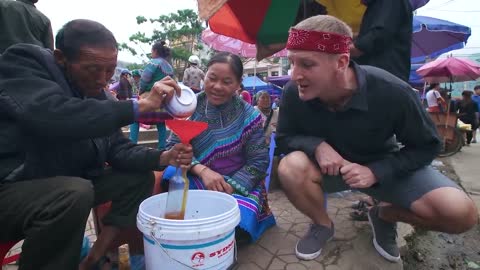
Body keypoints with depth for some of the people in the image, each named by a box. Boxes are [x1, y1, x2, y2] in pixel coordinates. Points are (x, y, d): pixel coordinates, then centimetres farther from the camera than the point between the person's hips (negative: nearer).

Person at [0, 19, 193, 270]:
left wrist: (162, 158, -17)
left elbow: (118, 149, 1)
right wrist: (140, 104, -36)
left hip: (68, 184, 7)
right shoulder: (22, 65, -15)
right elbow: (53, 116, -37)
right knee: (76, 193, -35)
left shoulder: (94, 91, 4)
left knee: (141, 177, 0)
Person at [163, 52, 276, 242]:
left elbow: (258, 162, -9)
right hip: (196, 179, 2)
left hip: (239, 185, -2)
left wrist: (229, 187, -22)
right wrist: (202, 170, -26)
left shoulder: (249, 116, -9)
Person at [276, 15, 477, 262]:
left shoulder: (392, 93, -28)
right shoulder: (293, 92, -26)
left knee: (461, 213, -21)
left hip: (384, 167, 0)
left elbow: (426, 147, -13)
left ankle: (383, 215, 11)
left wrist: (376, 172, -28)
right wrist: (317, 146, -32)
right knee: (290, 167, -33)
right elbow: (283, 139, -10)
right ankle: (323, 225, 0)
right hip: (329, 166, 1)